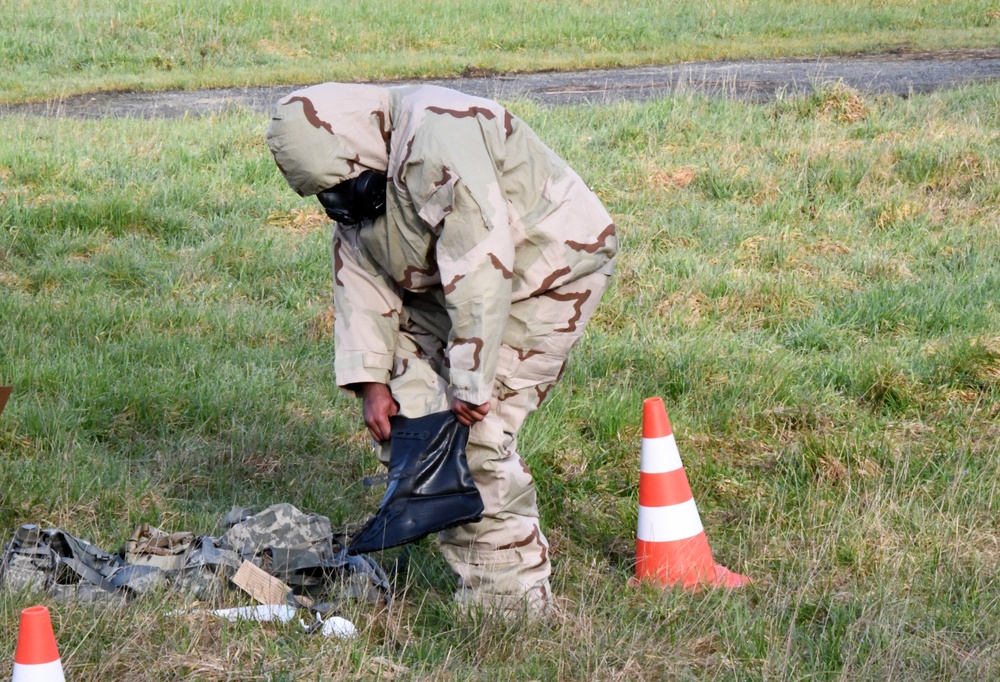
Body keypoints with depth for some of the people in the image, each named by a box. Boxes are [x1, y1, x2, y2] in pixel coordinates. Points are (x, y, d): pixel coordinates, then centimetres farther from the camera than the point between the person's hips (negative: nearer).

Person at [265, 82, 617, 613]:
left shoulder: (437, 139, -31)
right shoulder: (354, 175, -1)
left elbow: (480, 267, -33)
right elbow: (359, 276, 3)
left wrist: (471, 384, -30)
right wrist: (371, 381, -7)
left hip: (548, 270, -9)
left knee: (475, 431, -16)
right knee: (407, 414, 0)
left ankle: (511, 601, -6)